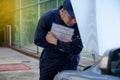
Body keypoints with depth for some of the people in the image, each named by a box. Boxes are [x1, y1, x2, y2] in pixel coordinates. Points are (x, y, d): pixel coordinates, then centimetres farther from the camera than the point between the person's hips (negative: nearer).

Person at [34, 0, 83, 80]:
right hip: (49, 58, 1)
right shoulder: (47, 17, -23)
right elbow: (38, 40, -18)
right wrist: (64, 43, -24)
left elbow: (77, 49, -24)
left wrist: (56, 42, -28)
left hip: (69, 59, -1)